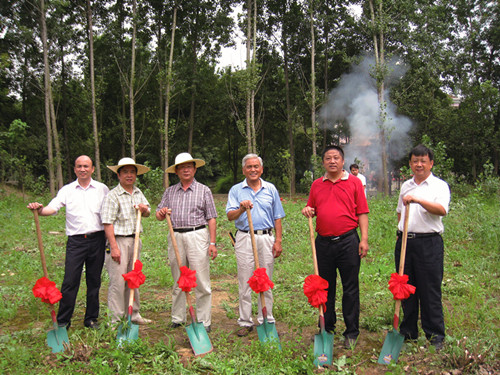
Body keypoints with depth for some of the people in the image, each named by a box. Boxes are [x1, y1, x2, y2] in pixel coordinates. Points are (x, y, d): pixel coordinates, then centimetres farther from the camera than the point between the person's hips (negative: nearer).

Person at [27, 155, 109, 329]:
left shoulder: (102, 189, 7)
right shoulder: (67, 190, 7)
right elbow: (52, 208, -5)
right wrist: (40, 209, -27)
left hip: (97, 240, 1)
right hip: (75, 241, -1)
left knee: (94, 281, 8)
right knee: (70, 281, -3)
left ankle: (91, 319, 21)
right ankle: (62, 321, 11)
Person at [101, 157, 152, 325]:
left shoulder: (138, 193, 12)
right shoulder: (113, 196, -10)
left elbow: (147, 213, 23)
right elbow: (108, 223, -16)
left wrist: (144, 209, -2)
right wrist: (114, 247, -21)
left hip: (135, 240, 7)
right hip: (119, 240, -7)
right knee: (118, 281, -5)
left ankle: (134, 314, 28)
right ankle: (115, 320, 6)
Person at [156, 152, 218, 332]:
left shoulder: (203, 190, 5)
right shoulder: (170, 191, 13)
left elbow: (211, 218, 2)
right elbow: (159, 216, 12)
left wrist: (212, 242, -5)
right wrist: (162, 213, -13)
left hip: (197, 235, -3)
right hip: (175, 237, 3)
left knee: (201, 281, -2)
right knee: (178, 281, 11)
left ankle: (204, 321, 7)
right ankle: (178, 318, 22)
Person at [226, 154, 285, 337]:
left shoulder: (270, 189, 9)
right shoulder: (236, 190, 6)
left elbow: (277, 218, 10)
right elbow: (230, 216, -5)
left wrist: (278, 241, 2)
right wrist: (241, 209, -25)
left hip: (266, 238, 1)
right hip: (244, 239, -1)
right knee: (245, 282, 3)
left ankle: (266, 320, 17)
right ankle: (245, 322, 13)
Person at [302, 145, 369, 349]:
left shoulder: (354, 182, 2)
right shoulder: (316, 184, 11)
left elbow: (362, 212, 0)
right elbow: (312, 209, 19)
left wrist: (364, 239, -7)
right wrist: (307, 211, -4)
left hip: (348, 241, -3)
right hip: (323, 242, 3)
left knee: (350, 288, 4)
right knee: (325, 287, 13)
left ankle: (351, 332, 15)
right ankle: (327, 328, 27)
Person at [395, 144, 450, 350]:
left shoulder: (439, 185, -1)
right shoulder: (405, 186, 16)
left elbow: (442, 210, -20)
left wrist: (418, 200, -31)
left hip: (429, 243, -5)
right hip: (404, 241, 5)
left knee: (430, 291, 0)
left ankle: (435, 335, 13)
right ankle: (408, 331, 24)